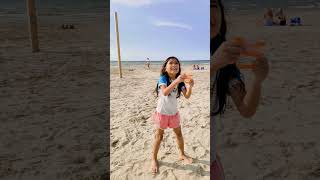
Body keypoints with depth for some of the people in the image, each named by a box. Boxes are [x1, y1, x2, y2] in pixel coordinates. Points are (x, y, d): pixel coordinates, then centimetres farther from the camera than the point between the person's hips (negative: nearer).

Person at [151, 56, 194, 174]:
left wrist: (190, 86, -30)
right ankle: (153, 159, 26)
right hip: (162, 112, -4)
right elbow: (165, 92, -36)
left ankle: (182, 154, 38)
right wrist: (176, 81, -49)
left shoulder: (180, 81, -4)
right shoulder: (163, 78, -18)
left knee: (179, 134, 16)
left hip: (174, 112, 5)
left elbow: (187, 96, -10)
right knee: (159, 136, 8)